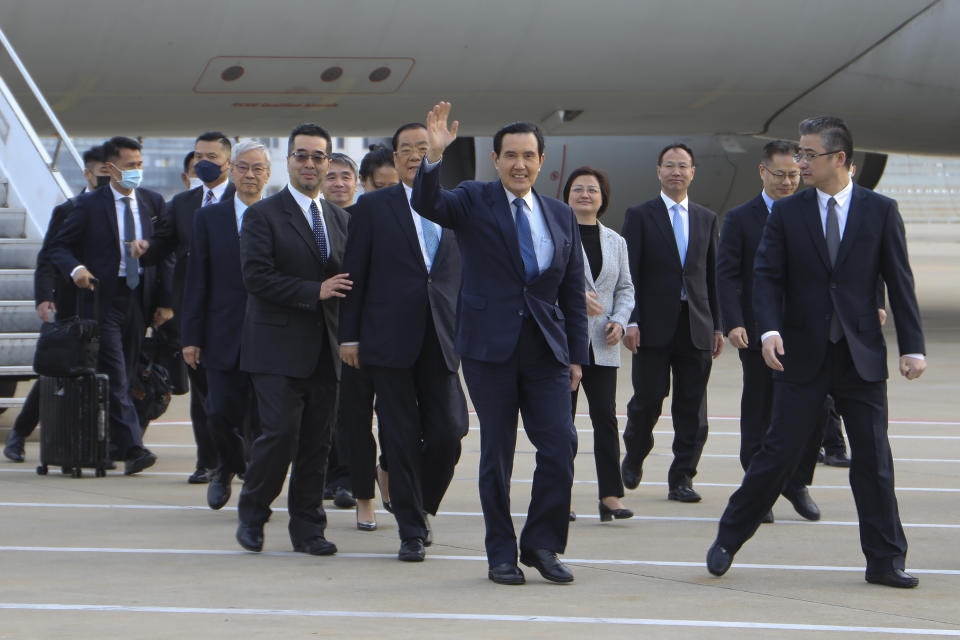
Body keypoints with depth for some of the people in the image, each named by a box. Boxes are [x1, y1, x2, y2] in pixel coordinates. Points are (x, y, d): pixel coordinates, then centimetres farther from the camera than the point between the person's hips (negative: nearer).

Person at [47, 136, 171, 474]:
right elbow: (59, 247, 2)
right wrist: (75, 268, -20)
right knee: (114, 377, -10)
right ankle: (132, 449, -16)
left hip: (140, 297, 4)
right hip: (104, 297, -4)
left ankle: (113, 443, 21)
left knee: (124, 375, 9)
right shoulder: (89, 205, -2)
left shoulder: (152, 202, 8)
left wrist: (165, 300, 4)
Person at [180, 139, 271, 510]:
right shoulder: (209, 218, 7)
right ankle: (228, 468, 28)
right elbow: (196, 282, 5)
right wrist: (191, 337, 0)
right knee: (220, 413, -2)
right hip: (224, 336, 1)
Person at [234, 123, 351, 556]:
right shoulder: (262, 215, -2)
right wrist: (314, 292, -16)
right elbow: (256, 276, -12)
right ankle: (251, 515, 8)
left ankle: (307, 528, 11)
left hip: (324, 350, 5)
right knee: (281, 433, -12)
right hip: (278, 346, -5)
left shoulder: (340, 219, 16)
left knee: (317, 441, 4)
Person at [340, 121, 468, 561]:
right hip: (390, 339, -2)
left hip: (442, 342, 2)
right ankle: (411, 530, 10)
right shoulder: (373, 207, 5)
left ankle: (421, 507, 23)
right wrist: (349, 335, -2)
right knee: (403, 438, 1)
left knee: (447, 435, -4)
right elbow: (354, 275, 3)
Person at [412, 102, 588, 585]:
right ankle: (501, 554, 12)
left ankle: (541, 544, 9)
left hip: (546, 347, 3)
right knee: (497, 453, 2)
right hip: (489, 346, -3)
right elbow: (426, 204, -18)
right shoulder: (473, 201, 2)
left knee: (560, 446, -7)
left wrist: (577, 355, 10)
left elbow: (573, 292, 15)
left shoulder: (561, 216, 13)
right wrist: (434, 156, -35)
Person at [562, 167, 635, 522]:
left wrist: (619, 320, 0)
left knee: (606, 417, -5)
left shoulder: (615, 242, 16)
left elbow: (625, 287, 17)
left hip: (602, 345, 4)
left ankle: (610, 496, -7)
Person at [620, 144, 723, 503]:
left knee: (692, 408, 0)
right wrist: (630, 321, -12)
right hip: (654, 325, -3)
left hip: (696, 326, 3)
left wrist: (717, 325, 10)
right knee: (648, 399, -3)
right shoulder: (640, 216, 3)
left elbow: (713, 276, 15)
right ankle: (634, 456, 24)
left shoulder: (707, 219, 14)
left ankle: (682, 479, 7)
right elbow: (629, 274, -3)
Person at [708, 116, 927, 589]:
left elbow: (899, 282, 2)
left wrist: (912, 347, -4)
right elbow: (767, 276, -1)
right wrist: (769, 330, -19)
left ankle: (885, 561, 10)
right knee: (778, 452, 1)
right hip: (802, 355, 0)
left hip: (862, 355, 0)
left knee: (873, 460, 2)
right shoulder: (786, 213, 3)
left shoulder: (880, 211, 2)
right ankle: (728, 540, 15)